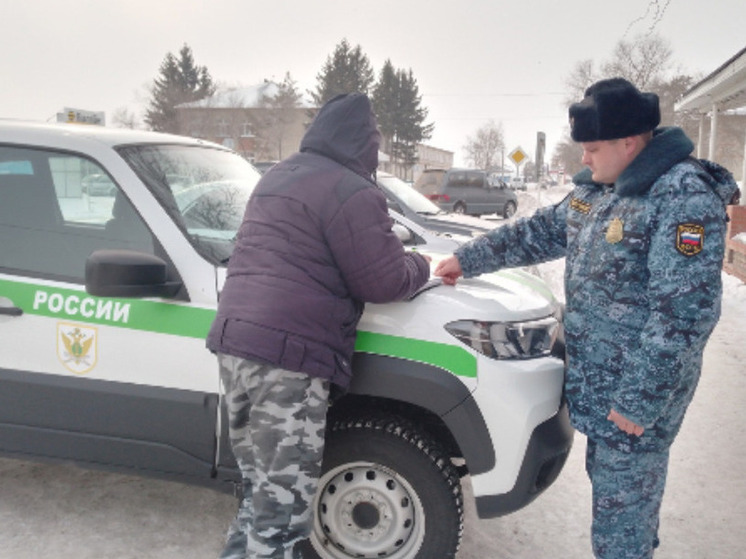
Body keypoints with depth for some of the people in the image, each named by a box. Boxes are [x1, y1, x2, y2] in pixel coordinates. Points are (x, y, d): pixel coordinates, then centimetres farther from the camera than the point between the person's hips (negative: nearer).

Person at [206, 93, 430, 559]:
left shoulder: (278, 177, 21)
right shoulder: (351, 192, -8)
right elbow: (386, 282, -7)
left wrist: (385, 242, 28)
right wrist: (421, 266, 14)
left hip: (235, 341, 10)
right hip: (287, 357, -9)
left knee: (262, 493, 22)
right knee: (282, 507, -2)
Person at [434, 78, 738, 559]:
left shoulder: (685, 198, -21)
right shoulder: (599, 188, 8)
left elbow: (683, 314, -24)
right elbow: (541, 232, 20)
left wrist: (640, 402, -22)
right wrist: (468, 259, 19)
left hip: (636, 392, -8)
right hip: (597, 379, 8)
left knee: (622, 508, 4)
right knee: (610, 485, 22)